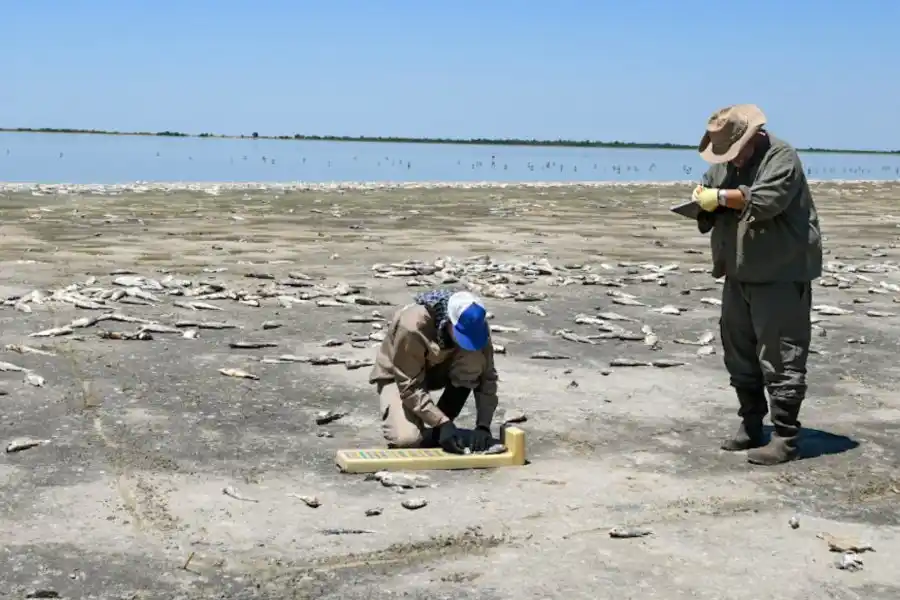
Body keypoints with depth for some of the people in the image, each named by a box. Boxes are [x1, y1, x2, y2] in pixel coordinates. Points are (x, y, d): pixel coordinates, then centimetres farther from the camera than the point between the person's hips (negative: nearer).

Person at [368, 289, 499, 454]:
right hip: (400, 377, -4)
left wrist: (483, 425, -28)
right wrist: (442, 423, -38)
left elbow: (487, 376, -17)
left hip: (439, 367, 4)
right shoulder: (413, 326, -37)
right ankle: (438, 430, 5)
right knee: (405, 438, -31)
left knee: (474, 359, -29)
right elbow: (410, 386, -32)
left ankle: (440, 430, -13)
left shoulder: (474, 324, -24)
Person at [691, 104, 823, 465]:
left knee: (781, 358, -8)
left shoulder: (781, 157, -11)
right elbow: (708, 212, 18)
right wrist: (703, 201, -6)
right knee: (739, 353, 14)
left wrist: (722, 197, -17)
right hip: (739, 275, 8)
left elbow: (766, 200, -27)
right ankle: (751, 426, 26)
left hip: (781, 276, -8)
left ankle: (785, 438, -3)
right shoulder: (723, 164, 14)